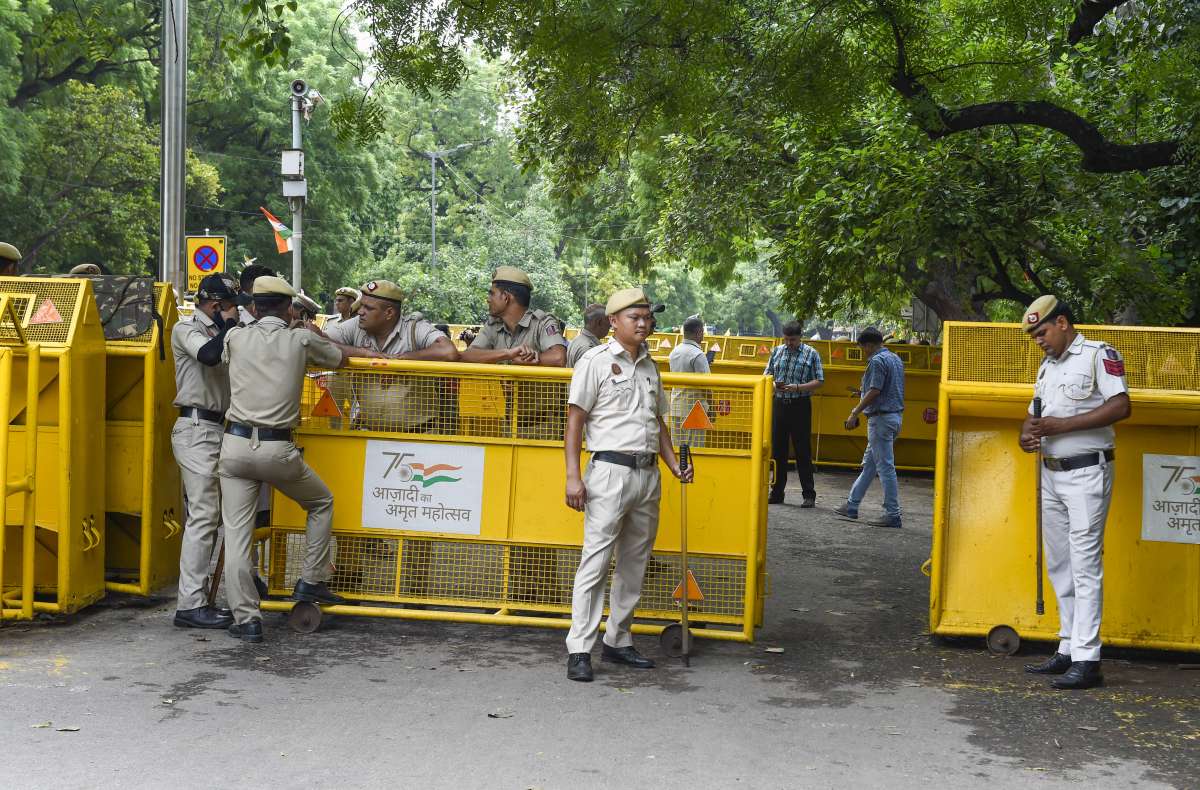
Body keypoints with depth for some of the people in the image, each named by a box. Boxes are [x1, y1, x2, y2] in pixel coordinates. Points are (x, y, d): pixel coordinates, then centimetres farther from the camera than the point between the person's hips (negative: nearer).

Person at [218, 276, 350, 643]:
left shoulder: (236, 337, 6)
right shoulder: (301, 340, 2)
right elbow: (341, 358, 18)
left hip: (236, 444, 2)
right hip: (278, 449, -1)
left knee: (236, 534, 4)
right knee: (322, 503, 24)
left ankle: (246, 619, 2)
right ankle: (310, 582, 22)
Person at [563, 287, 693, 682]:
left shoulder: (650, 367, 16)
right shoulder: (596, 361, -3)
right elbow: (575, 420, -7)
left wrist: (674, 466, 11)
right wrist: (573, 476, -14)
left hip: (648, 475, 7)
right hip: (611, 472, -7)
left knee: (634, 564, 11)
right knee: (596, 561, -8)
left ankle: (618, 642, 21)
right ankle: (579, 650, -4)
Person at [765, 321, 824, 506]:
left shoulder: (811, 354, -1)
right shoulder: (777, 351, 10)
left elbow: (819, 381, -3)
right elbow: (766, 373, 16)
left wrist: (797, 388, -17)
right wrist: (773, 383, -7)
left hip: (800, 406, -4)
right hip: (779, 404, 4)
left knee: (803, 451, -2)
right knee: (778, 449, 7)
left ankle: (809, 495, 4)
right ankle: (777, 493, 16)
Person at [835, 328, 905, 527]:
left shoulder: (877, 361, -14)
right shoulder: (896, 359, 15)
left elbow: (874, 392, -20)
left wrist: (855, 414, -15)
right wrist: (862, 399, 21)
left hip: (881, 418, -10)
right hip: (895, 415, 10)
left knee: (885, 467, -6)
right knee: (869, 464, 15)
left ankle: (893, 515, -4)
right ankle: (851, 506, 23)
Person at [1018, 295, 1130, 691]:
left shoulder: (1100, 354, -6)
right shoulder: (1046, 367, 19)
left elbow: (1120, 406, -17)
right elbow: (1034, 416, 22)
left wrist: (1063, 425, -20)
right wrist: (1027, 435, -2)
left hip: (1086, 473, -8)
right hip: (1050, 474, 8)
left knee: (1085, 564, -9)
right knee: (1058, 565, 10)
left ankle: (1087, 660, -9)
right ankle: (1068, 650, 18)